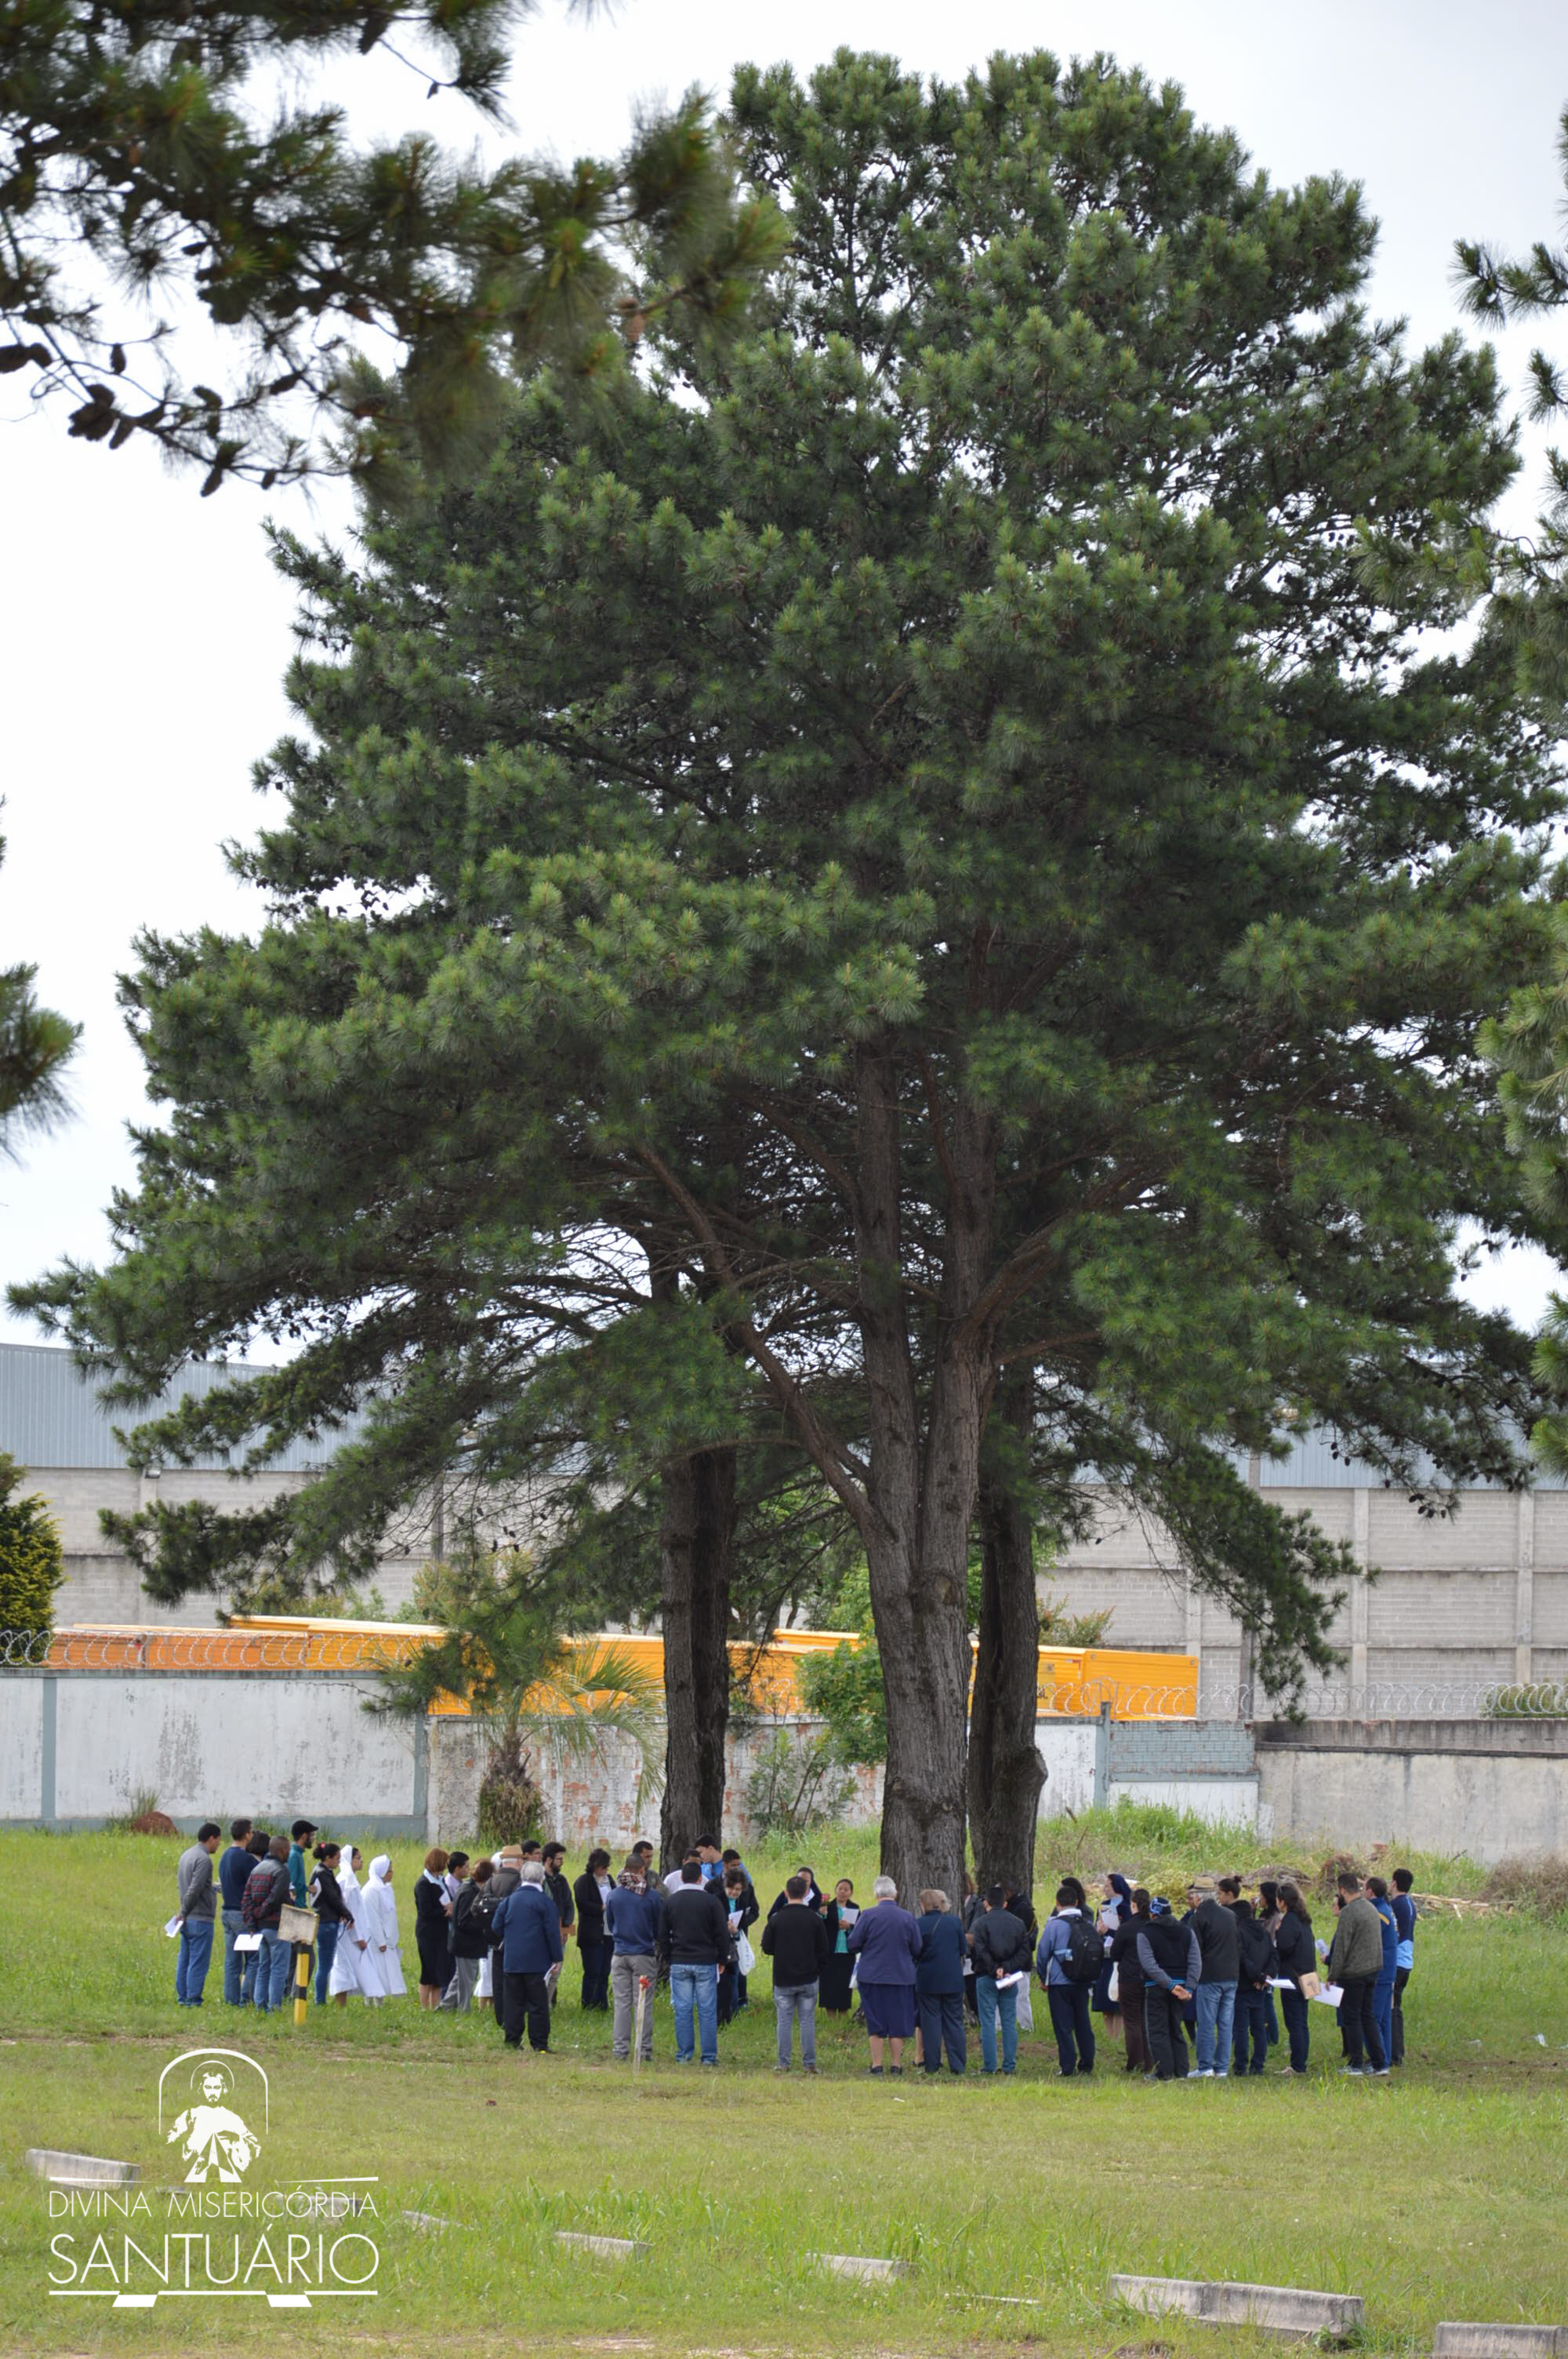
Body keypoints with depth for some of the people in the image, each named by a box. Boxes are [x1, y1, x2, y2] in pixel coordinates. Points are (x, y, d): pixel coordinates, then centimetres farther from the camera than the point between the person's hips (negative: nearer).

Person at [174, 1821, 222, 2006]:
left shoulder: (186, 1856, 13)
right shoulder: (203, 1859, -15)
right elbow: (194, 1890, -19)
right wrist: (185, 1912, -9)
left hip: (187, 1920, 9)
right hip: (201, 1919, -9)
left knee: (184, 1961, 11)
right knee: (198, 1963, -5)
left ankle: (182, 1998, 15)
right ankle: (193, 2000, -5)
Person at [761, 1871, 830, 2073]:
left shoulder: (776, 1919, -7)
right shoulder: (814, 1919, -4)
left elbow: (767, 1948, -1)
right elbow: (824, 1951, 0)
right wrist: (817, 1971, 14)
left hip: (783, 1980, -1)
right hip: (808, 1979, 1)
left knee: (785, 2022, 6)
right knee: (807, 2021, 6)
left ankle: (784, 2063, 5)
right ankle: (809, 2063, 5)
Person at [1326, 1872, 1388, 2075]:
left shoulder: (1349, 1912, -16)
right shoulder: (1371, 1909, 11)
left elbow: (1341, 1948, -16)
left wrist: (1332, 1976, -9)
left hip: (1353, 1974, -8)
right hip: (1373, 1970, 8)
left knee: (1351, 2018, 1)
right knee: (1368, 2017, 13)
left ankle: (1355, 2065, 2)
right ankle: (1379, 2064, 10)